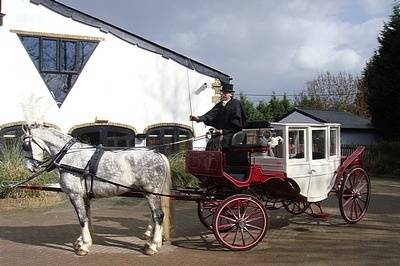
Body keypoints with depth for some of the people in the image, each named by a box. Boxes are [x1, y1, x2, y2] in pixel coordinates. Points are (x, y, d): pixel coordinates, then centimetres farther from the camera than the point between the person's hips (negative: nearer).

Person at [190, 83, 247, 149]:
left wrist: (224, 131, -12)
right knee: (210, 143, -14)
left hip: (232, 133, -6)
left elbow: (236, 121, -8)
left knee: (215, 142, -24)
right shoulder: (220, 104, 15)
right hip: (221, 133, 6)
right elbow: (211, 114, 1)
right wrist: (199, 118, -17)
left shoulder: (236, 103, -2)